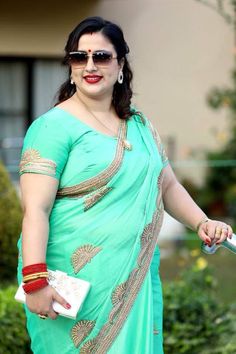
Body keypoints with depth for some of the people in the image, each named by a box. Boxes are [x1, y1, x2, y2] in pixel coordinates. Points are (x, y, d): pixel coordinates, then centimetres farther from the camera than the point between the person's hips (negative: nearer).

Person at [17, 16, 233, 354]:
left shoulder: (139, 123, 12)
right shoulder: (54, 126, -9)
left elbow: (167, 185, 20)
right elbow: (36, 209, -16)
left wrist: (201, 222, 2)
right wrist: (35, 280, -24)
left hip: (137, 278, 6)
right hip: (76, 281, -6)